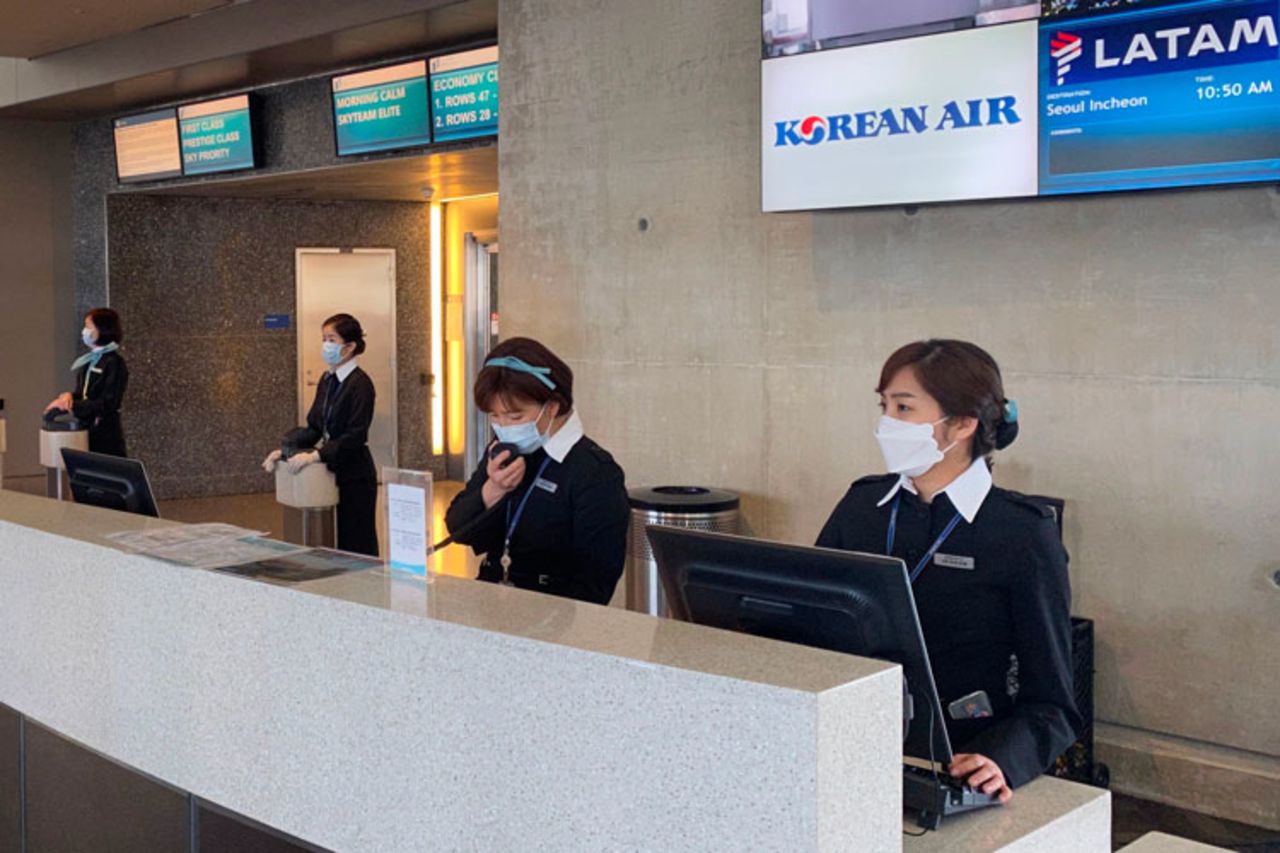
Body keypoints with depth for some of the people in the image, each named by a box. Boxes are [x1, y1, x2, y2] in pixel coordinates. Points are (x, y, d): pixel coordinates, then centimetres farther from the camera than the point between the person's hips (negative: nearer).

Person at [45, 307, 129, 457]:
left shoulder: (114, 363, -12)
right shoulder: (89, 361, 14)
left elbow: (107, 404, -17)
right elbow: (82, 394, 16)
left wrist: (73, 405, -18)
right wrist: (69, 396, -7)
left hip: (106, 435, -7)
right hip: (86, 431, 8)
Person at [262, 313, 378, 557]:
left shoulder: (360, 384, -13)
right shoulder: (327, 380, 11)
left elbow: (355, 437, -20)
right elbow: (314, 428, 13)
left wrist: (315, 456, -27)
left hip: (355, 478, -7)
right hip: (332, 473, 7)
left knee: (356, 546, -2)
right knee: (332, 544, 10)